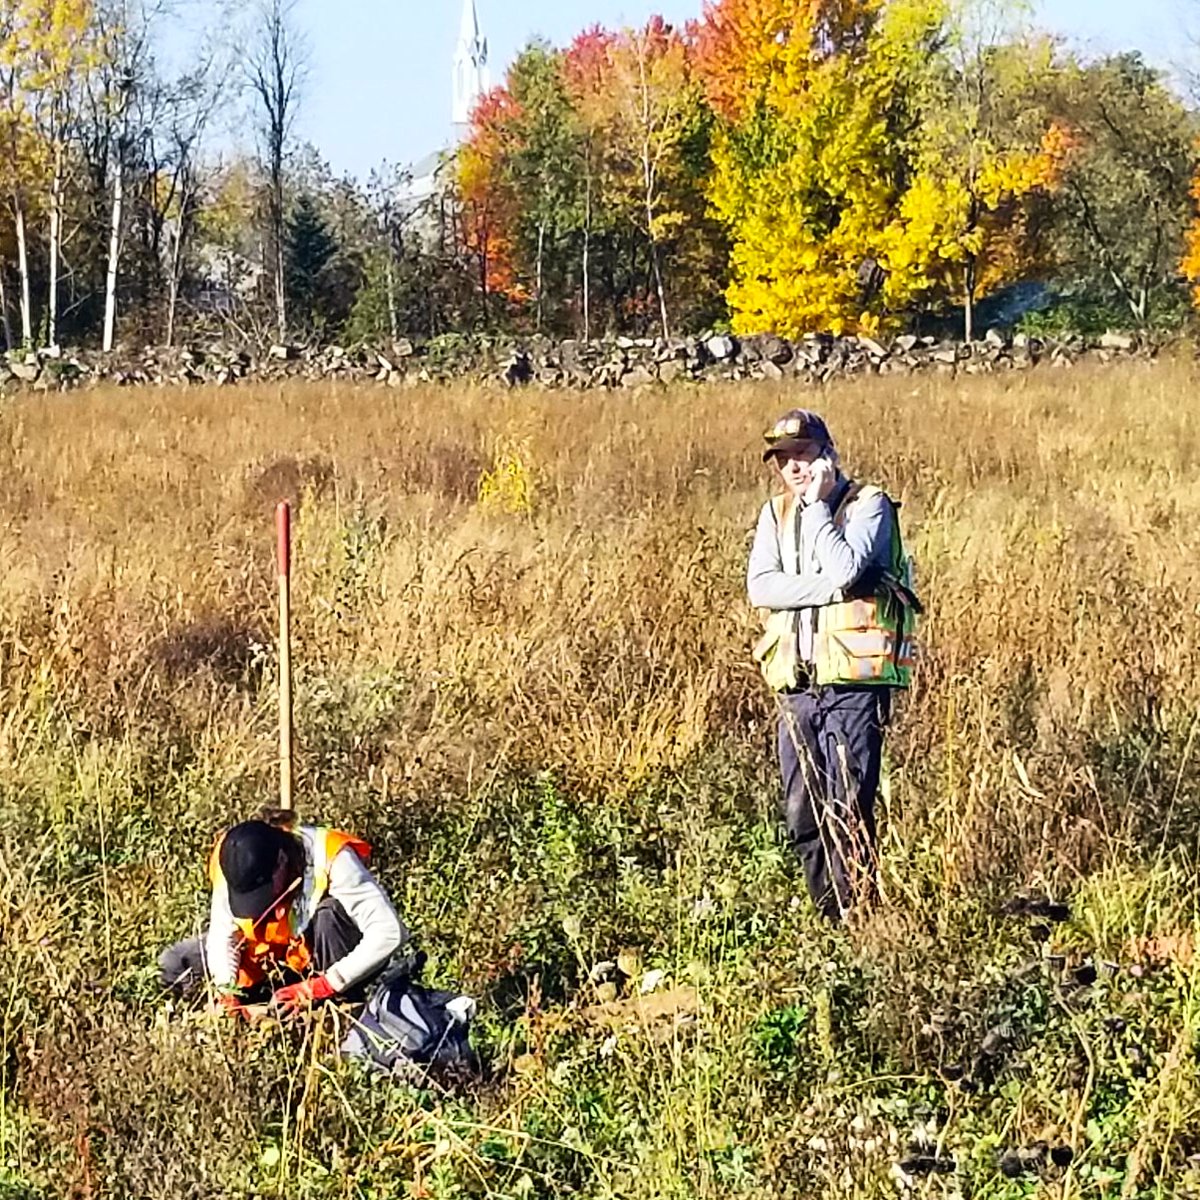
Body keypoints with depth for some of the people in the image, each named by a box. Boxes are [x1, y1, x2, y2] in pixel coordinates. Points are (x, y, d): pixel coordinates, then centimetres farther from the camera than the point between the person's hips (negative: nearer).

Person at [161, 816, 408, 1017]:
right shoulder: (233, 865, -22)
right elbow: (222, 931, -15)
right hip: (276, 958, 5)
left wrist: (323, 987, -41)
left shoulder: (331, 859, -34)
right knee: (175, 966, -11)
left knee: (331, 912, -37)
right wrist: (226, 989, -34)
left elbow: (389, 932, -39)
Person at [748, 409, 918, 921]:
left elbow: (843, 569, -19)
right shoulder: (775, 514, 14)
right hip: (796, 685, 6)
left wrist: (817, 504, -11)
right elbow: (759, 587, -2)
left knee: (848, 814, -9)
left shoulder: (868, 505, -2)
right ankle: (826, 919, 17)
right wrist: (828, 588, -14)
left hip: (854, 683, -6)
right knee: (802, 817, 7)